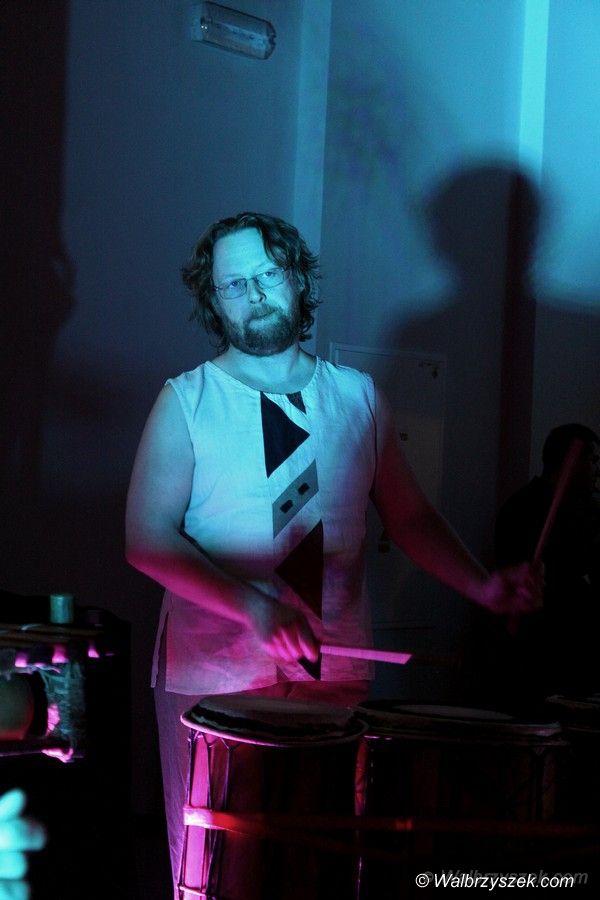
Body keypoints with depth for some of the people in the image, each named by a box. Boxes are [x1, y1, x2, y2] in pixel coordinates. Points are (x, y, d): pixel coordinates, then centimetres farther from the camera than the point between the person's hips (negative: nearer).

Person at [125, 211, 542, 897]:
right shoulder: (188, 402, -2)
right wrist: (256, 607, -23)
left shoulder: (357, 397, 8)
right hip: (213, 674, -3)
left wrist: (483, 587, -4)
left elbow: (408, 517, 13)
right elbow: (148, 538, -11)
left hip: (336, 673, 3)